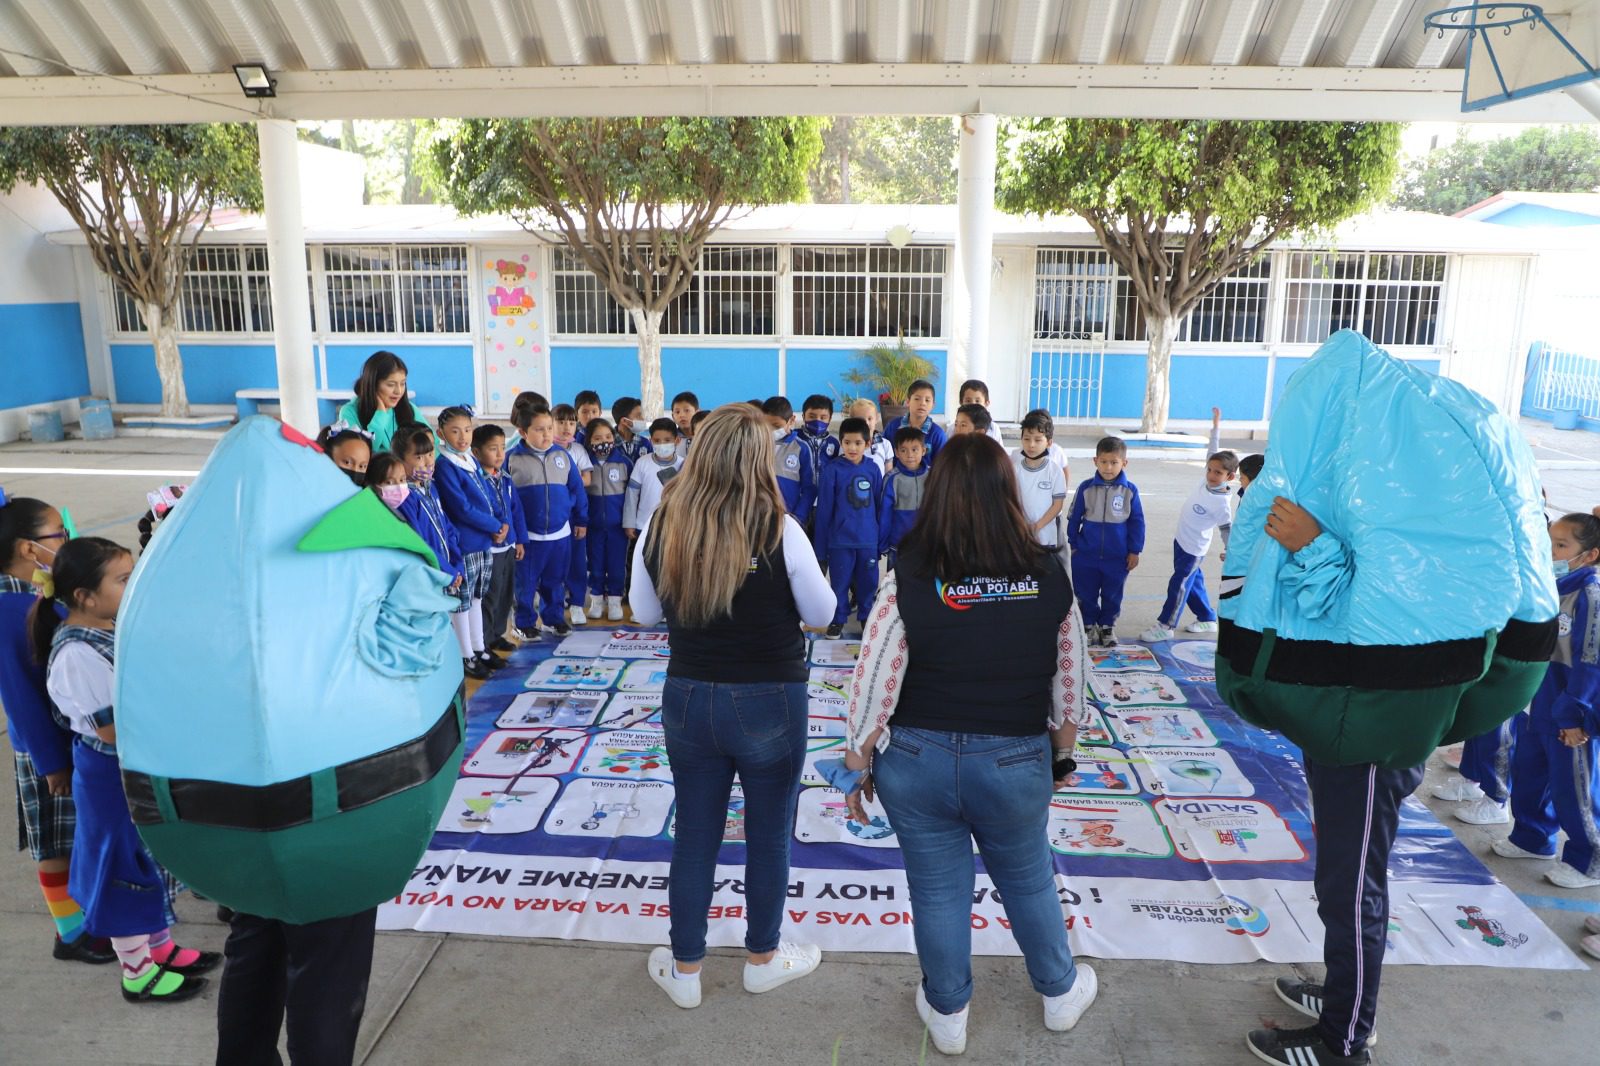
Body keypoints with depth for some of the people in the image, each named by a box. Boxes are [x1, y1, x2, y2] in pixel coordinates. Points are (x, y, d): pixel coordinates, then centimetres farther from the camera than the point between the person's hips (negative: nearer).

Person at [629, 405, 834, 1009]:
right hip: (769, 703, -3)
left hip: (688, 699, 3)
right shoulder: (778, 530, -18)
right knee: (768, 837, 17)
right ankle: (763, 958, 36)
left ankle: (684, 969, 32)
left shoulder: (662, 526, -7)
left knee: (694, 836, 17)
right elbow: (822, 614, -5)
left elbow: (644, 613, 6)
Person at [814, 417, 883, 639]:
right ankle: (838, 619, 25)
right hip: (840, 539, -2)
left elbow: (879, 504, 7)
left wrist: (882, 536, 8)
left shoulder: (873, 469, 0)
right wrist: (821, 545, -5)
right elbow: (823, 509, -6)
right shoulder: (832, 470, -9)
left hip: (868, 538, 3)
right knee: (840, 582, 9)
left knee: (868, 581, 13)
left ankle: (866, 616, 31)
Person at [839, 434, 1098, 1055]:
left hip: (916, 761, -1)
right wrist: (1061, 755, 15)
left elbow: (873, 688, -13)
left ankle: (947, 1015, 37)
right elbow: (1070, 685, -1)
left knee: (937, 889, 17)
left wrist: (860, 769, 1)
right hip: (1016, 764, 2)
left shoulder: (909, 581, -17)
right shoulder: (1050, 577, -10)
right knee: (1029, 880, 25)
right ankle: (1060, 992, 47)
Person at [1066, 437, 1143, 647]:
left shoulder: (1129, 490, -7)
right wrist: (1074, 545, 5)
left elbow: (1137, 522, 1)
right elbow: (1074, 518, 2)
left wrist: (1134, 551, 1)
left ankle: (1108, 626, 31)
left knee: (1112, 596, 13)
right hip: (1086, 555, 0)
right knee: (1086, 594, 11)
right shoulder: (1086, 488, -7)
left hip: (1117, 557, 0)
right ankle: (1090, 625, 28)